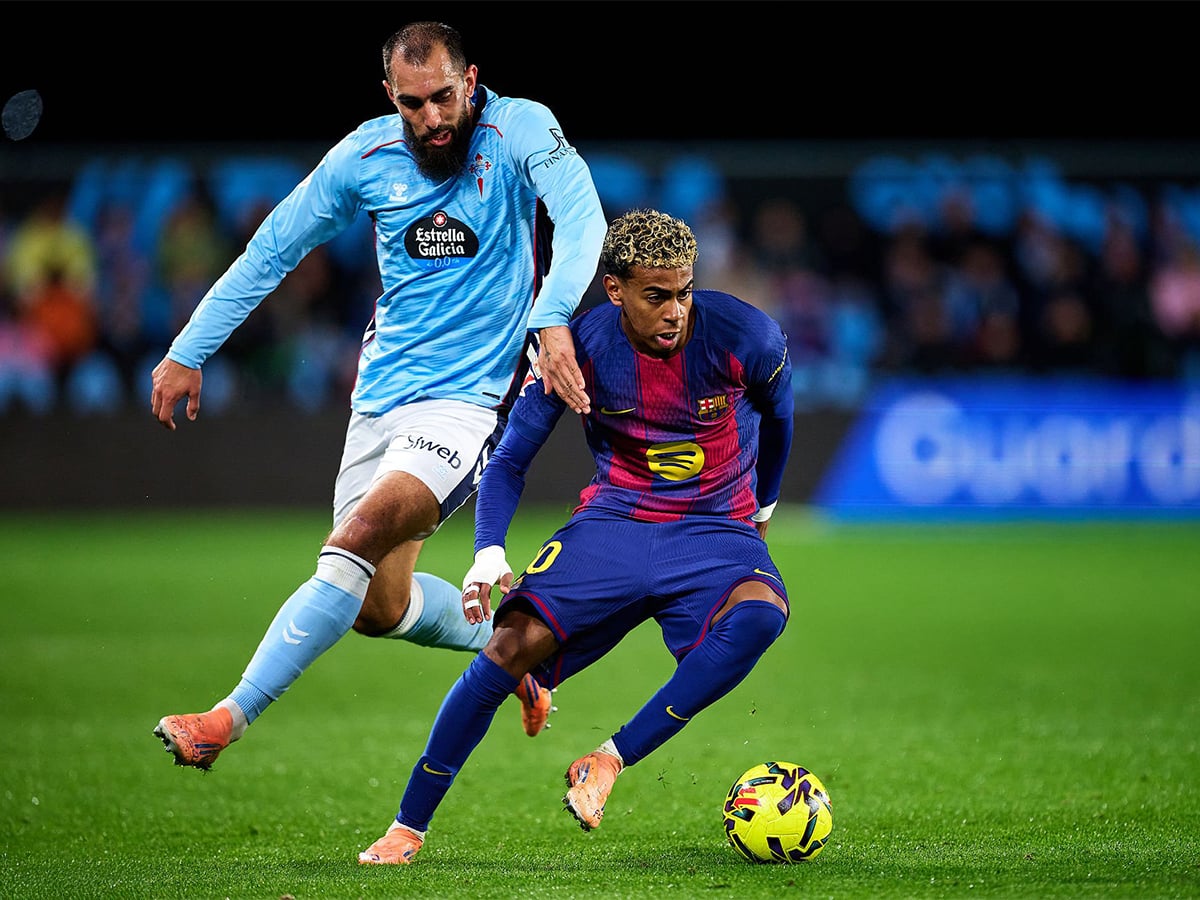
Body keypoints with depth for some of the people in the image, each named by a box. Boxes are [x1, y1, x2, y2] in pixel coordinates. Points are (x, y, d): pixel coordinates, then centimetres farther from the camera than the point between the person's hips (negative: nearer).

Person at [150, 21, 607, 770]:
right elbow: (272, 251, 10)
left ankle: (230, 718, -25)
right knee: (378, 609, 7)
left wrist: (552, 319, -45)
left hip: (470, 396, -6)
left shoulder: (521, 130, -11)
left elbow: (582, 217, -27)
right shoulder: (367, 155, 1)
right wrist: (188, 352, 8)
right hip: (383, 392, 6)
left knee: (360, 539, -25)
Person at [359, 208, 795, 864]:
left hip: (715, 528, 0)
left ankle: (609, 761, -26)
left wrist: (763, 502, 25)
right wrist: (488, 552, -20)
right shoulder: (579, 348, -12)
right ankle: (408, 826, -7)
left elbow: (777, 415, 10)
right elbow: (509, 460, -3)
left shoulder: (743, 336, -14)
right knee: (515, 642, -21)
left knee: (761, 613, -35)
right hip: (612, 521, 0)